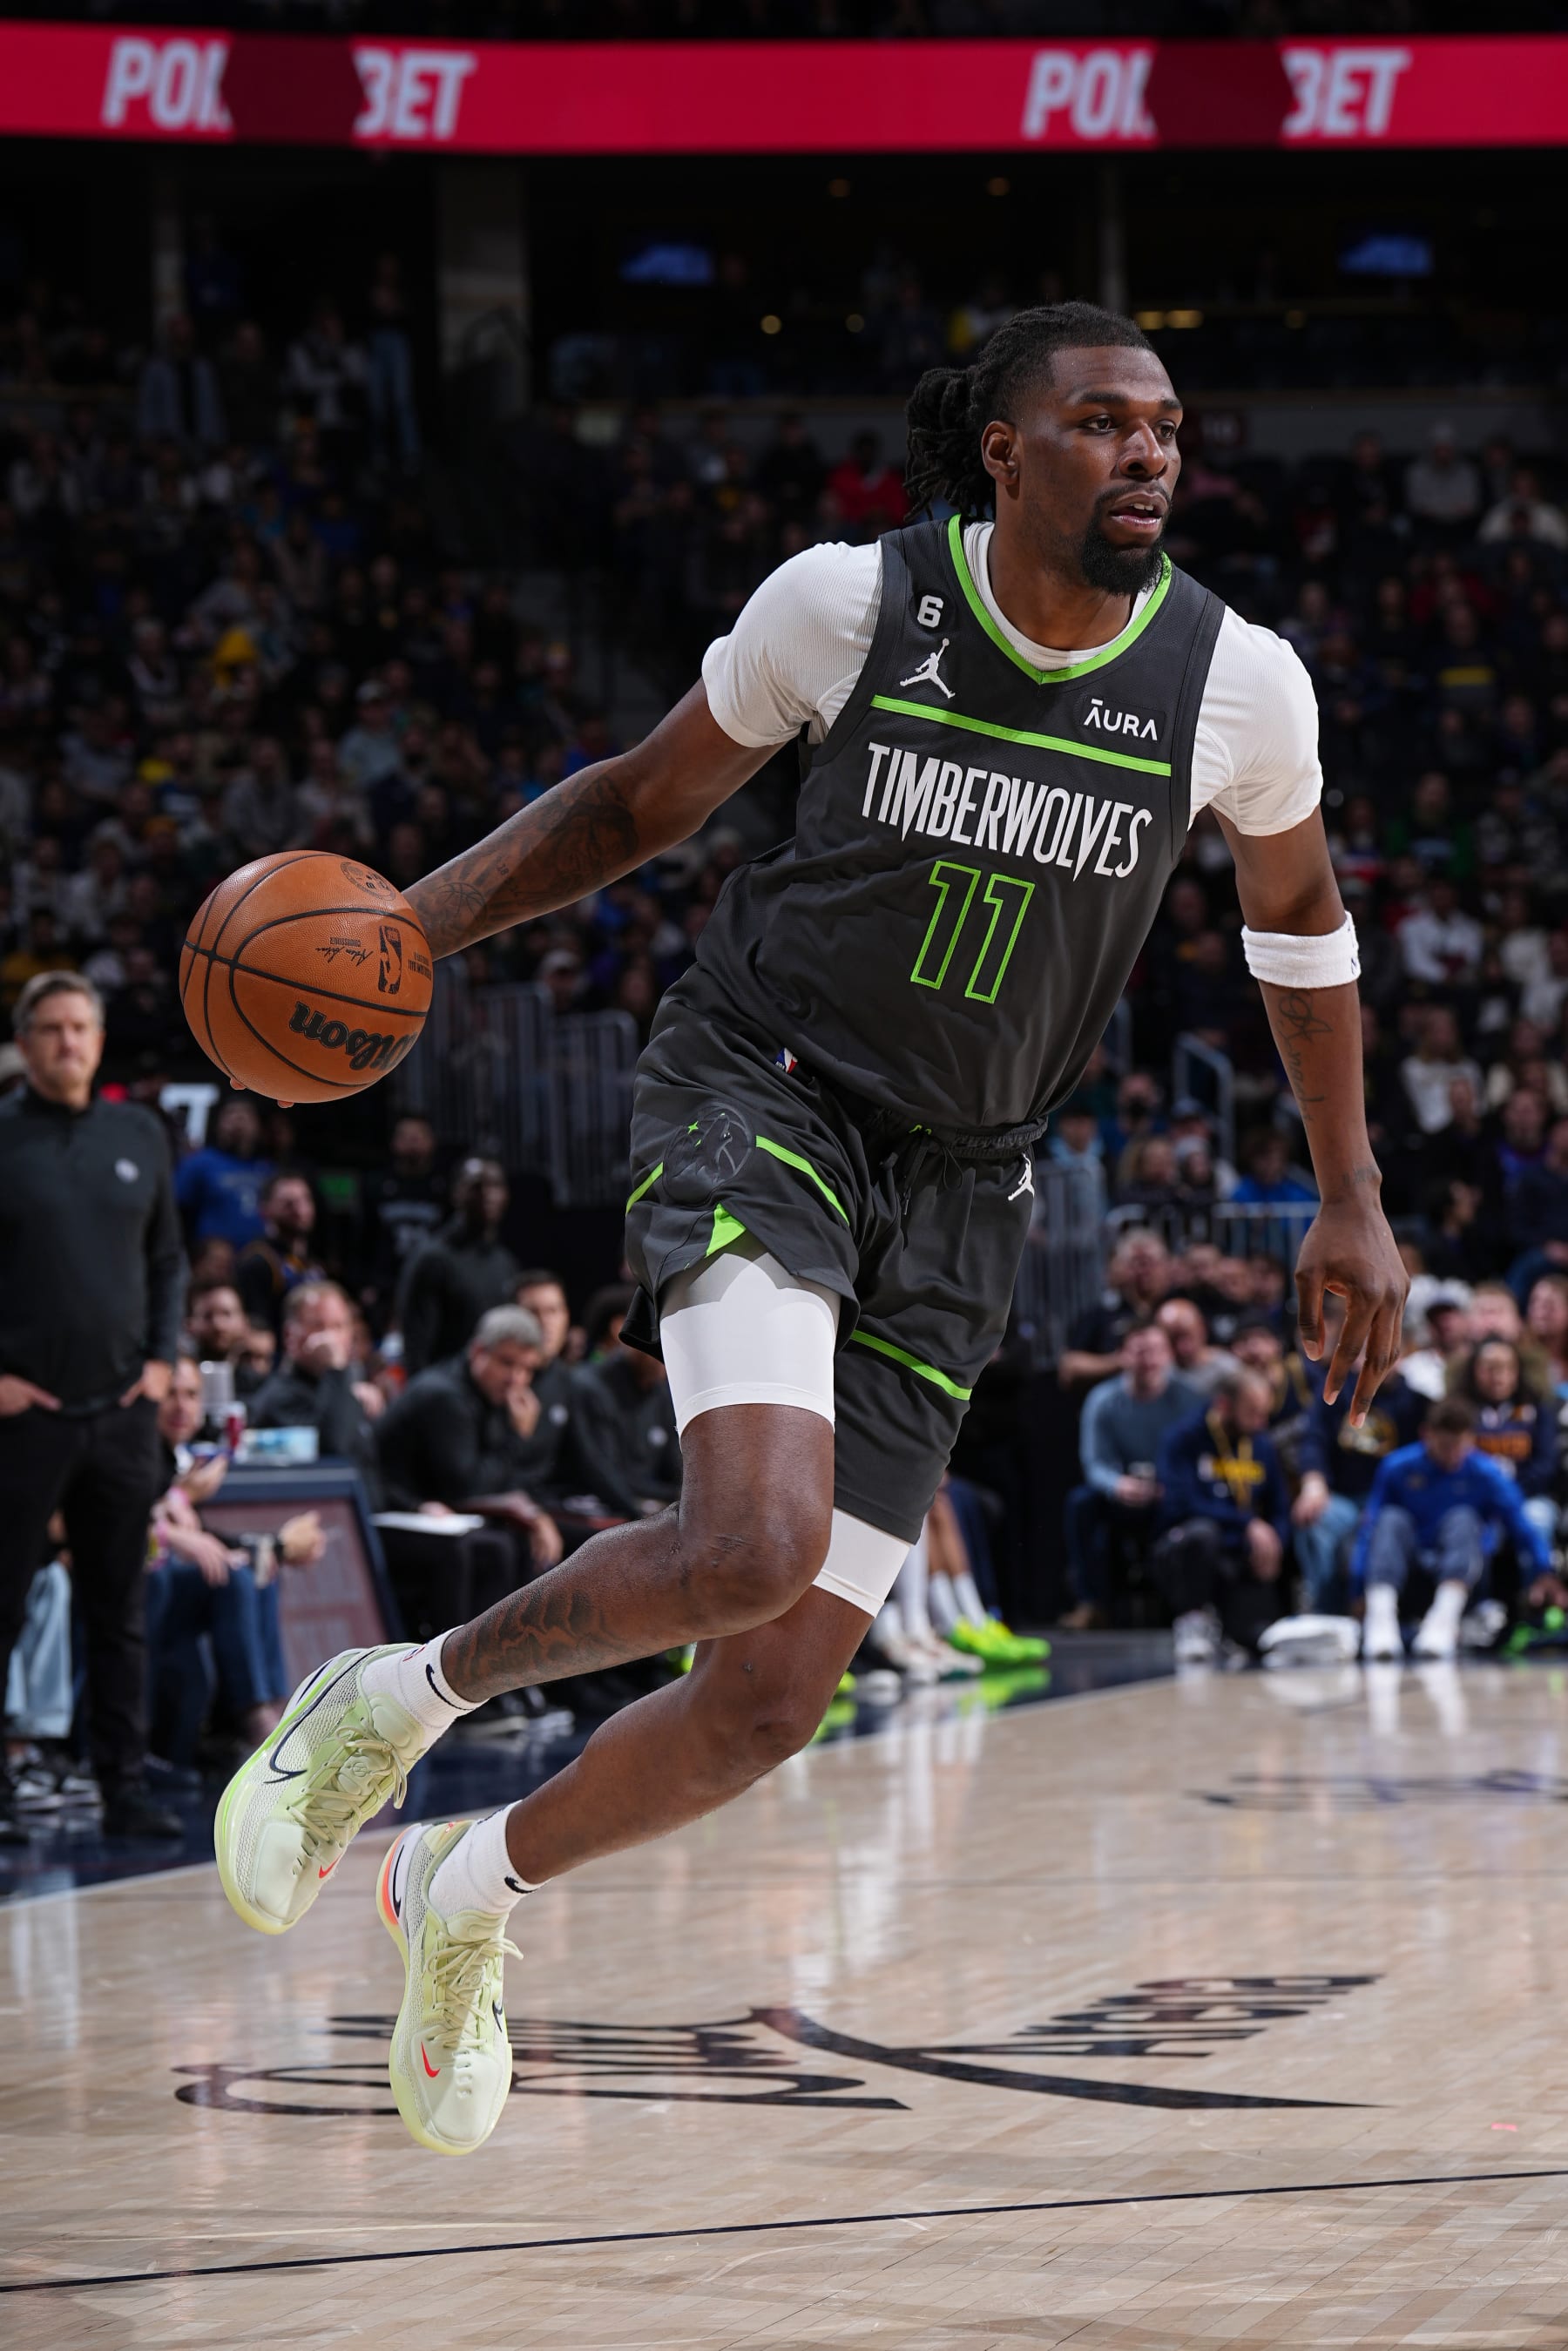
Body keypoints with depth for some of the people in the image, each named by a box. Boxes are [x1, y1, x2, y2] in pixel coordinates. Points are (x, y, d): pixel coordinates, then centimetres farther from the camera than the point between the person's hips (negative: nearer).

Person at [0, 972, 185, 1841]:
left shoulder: (139, 1134, 9)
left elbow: (167, 1258, 17)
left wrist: (162, 1358, 5)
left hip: (121, 1409, 4)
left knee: (121, 1614, 7)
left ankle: (126, 1787, 11)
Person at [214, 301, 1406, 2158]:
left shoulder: (1235, 682, -6)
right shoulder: (851, 604, -10)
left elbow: (1299, 917, 13)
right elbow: (640, 803, 4)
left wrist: (1350, 1203, 12)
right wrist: (410, 921, -9)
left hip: (953, 1198, 3)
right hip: (761, 1096, -3)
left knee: (772, 1701, 1)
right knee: (753, 1548, -31)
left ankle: (468, 1887, 29)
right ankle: (405, 1694, -4)